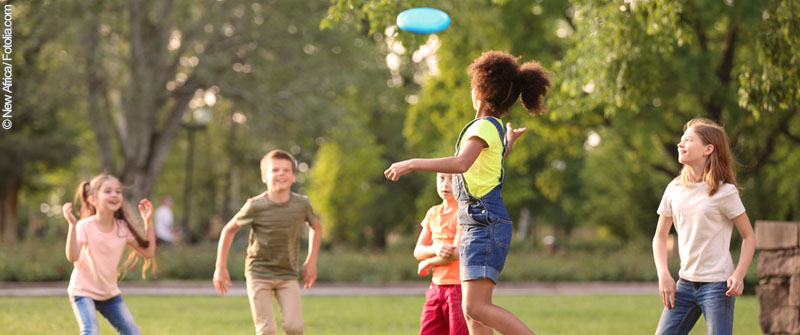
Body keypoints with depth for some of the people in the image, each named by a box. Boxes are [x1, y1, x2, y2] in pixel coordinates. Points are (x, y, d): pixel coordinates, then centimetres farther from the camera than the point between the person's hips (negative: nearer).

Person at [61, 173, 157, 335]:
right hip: (83, 291, -5)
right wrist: (72, 225, -42)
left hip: (110, 293, 5)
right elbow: (72, 256, -33)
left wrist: (148, 222, -7)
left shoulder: (123, 228, -4)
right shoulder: (85, 226, -19)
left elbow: (148, 252, -2)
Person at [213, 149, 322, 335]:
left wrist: (311, 261, 9)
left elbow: (316, 227, 14)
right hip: (259, 273, -2)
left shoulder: (302, 204, -7)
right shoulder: (255, 206, -14)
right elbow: (229, 229, 0)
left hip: (288, 275, 2)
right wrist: (220, 267, 0)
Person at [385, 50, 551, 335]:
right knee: (473, 311, 7)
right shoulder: (495, 128, 17)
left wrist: (412, 164, -28)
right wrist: (509, 143, 50)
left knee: (476, 308, -17)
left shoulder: (485, 127, -11)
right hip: (478, 226, 10)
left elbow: (461, 163, -29)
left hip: (486, 226, -10)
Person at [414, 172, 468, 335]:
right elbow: (418, 251, 9)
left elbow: (456, 253, -18)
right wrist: (435, 249, -14)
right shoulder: (433, 213, 12)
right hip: (437, 286, 7)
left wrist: (427, 263, -2)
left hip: (459, 286, -7)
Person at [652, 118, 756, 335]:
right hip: (685, 282, 6)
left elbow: (749, 237, -3)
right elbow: (660, 236, 14)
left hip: (717, 284, -6)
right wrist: (663, 274, 0)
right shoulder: (674, 189, 7)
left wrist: (739, 275, -17)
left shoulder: (724, 192, -8)